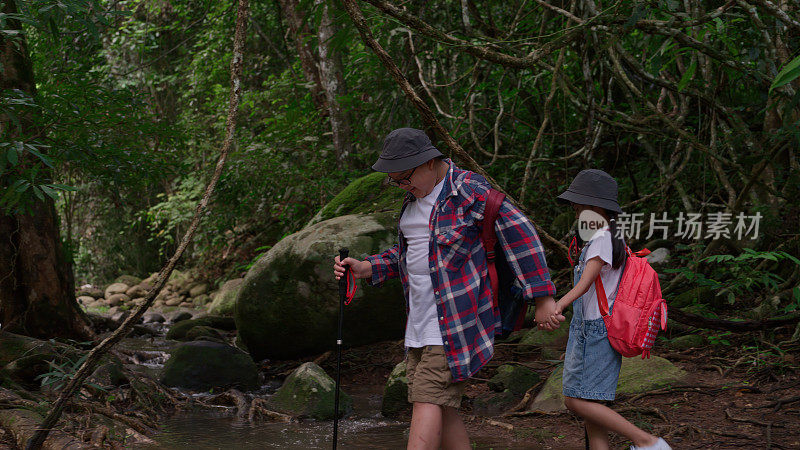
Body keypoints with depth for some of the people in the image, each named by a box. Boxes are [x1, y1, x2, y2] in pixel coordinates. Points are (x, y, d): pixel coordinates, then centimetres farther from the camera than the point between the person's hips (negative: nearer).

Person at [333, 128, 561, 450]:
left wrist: (543, 298, -15)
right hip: (421, 323, 8)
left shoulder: (470, 191, -13)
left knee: (427, 402, -13)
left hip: (456, 321, -8)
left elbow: (521, 235, -13)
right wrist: (365, 269, 8)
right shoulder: (415, 197, 13)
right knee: (442, 410, 8)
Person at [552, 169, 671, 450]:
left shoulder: (602, 239, -14)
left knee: (576, 400, -11)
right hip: (589, 329, 10)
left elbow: (586, 281, -29)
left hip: (596, 330, -10)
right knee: (589, 404, 11)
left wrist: (559, 305, -44)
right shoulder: (613, 239, 17)